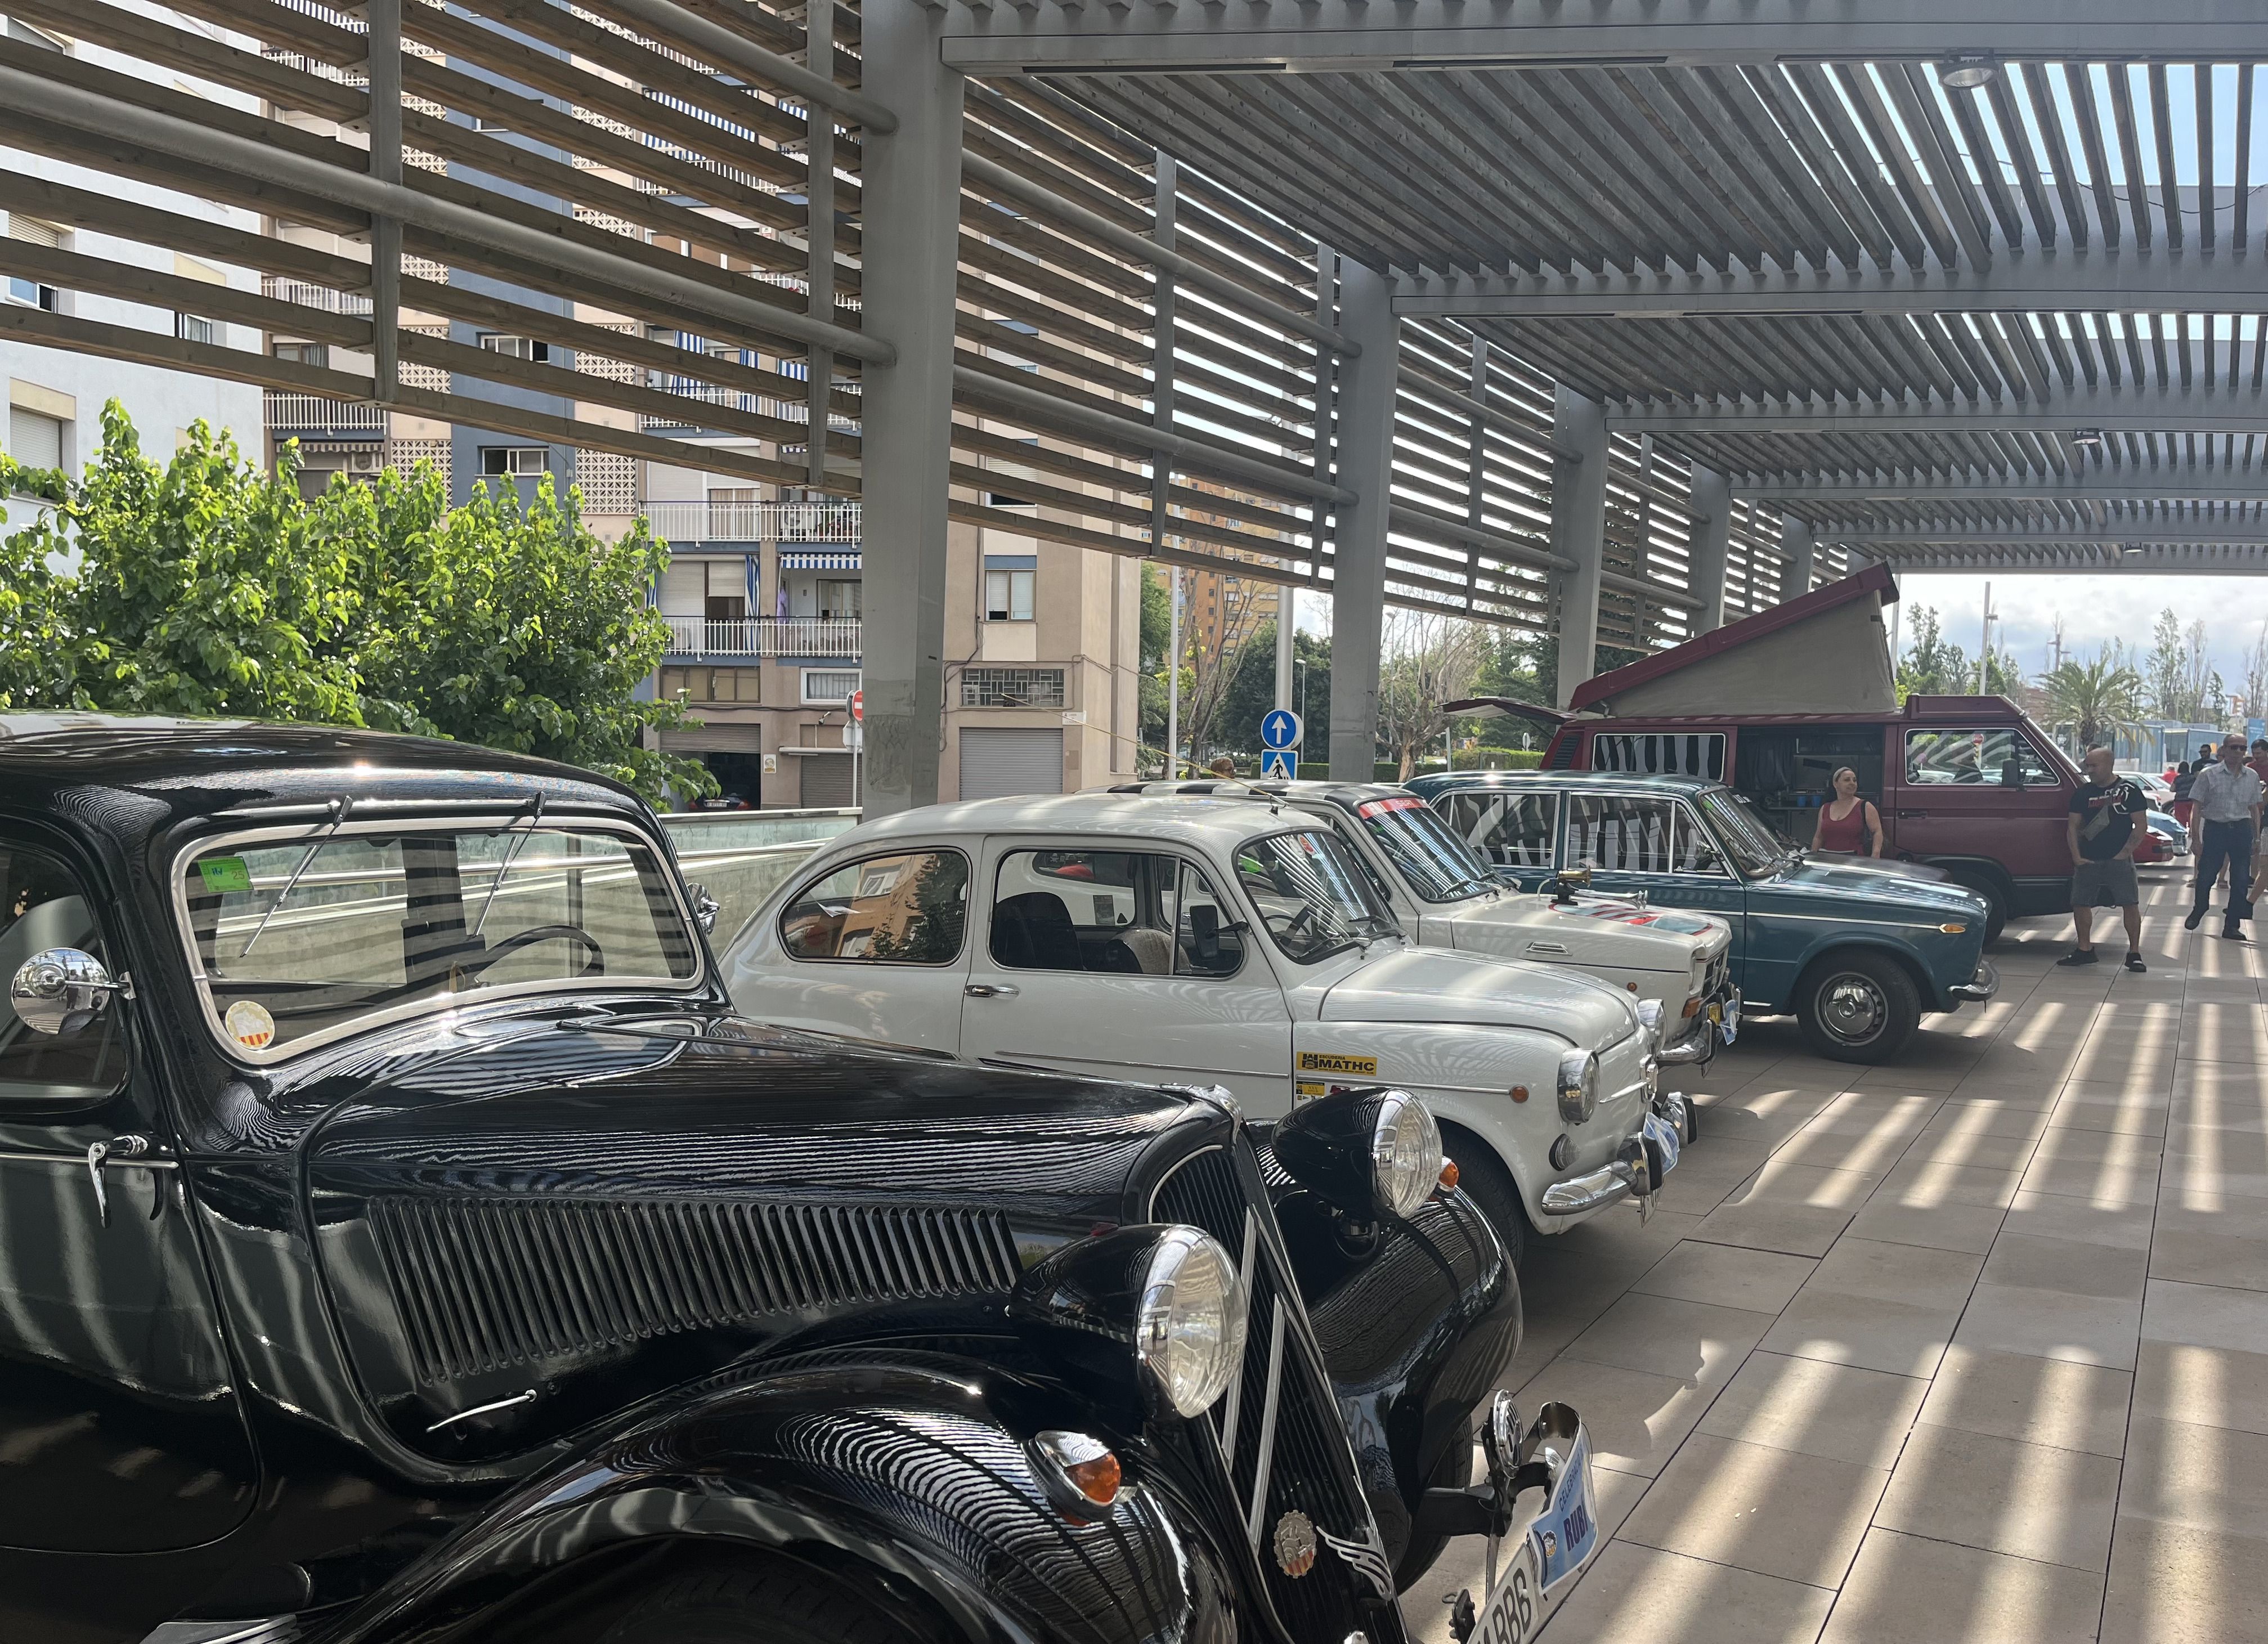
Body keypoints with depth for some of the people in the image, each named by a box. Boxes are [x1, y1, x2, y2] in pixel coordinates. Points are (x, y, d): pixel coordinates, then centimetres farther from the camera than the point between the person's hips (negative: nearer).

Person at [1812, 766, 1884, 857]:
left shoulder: (1865, 807, 5)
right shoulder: (1825, 809, 17)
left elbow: (1877, 832, -2)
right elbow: (1818, 838, 21)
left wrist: (1875, 857, -15)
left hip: (1856, 860, -3)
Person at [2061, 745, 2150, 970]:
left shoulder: (2129, 791, -1)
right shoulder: (2083, 793, 8)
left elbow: (2140, 825, -2)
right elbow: (2073, 826, 9)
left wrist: (2126, 851, -10)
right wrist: (2076, 856, 0)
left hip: (2119, 860, -3)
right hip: (2088, 860, 4)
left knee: (2131, 905, -7)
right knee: (2080, 904, 4)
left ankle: (2134, 954, 0)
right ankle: (2085, 949, 18)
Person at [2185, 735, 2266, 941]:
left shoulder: (2252, 777, 8)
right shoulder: (2209, 775, -3)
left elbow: (2254, 808, 15)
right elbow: (2197, 807, -3)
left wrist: (2257, 837, 11)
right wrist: (2197, 838, -8)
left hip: (2242, 830, 3)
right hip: (2214, 829, -3)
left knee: (2241, 881, 1)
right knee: (2206, 876, 0)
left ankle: (2232, 925, 10)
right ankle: (2198, 912, 28)